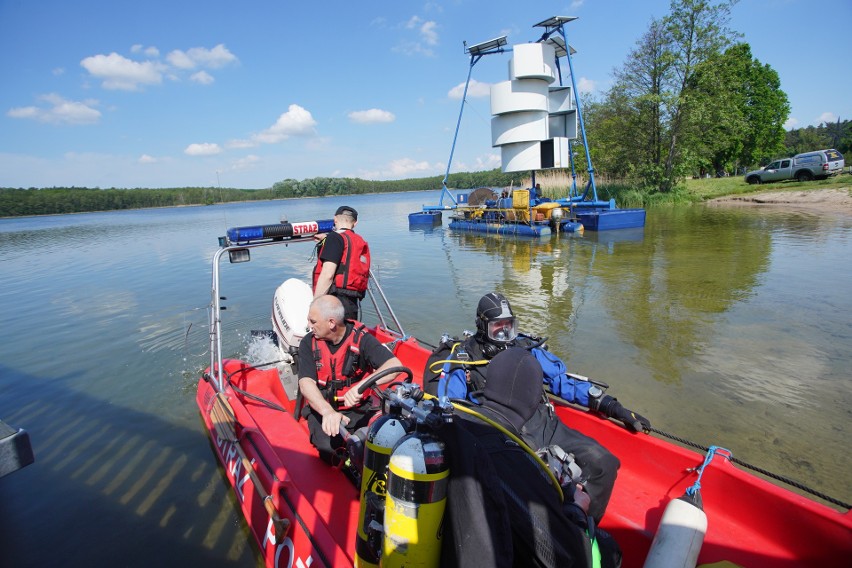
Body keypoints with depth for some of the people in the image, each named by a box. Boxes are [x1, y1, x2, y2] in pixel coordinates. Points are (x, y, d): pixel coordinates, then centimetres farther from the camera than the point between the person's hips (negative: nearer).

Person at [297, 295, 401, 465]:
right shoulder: (308, 343, -5)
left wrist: (362, 385, -40)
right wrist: (328, 412, -37)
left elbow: (395, 365, -23)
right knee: (331, 449, -26)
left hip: (359, 408, 0)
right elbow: (306, 383, -17)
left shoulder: (361, 338, -11)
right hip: (322, 410, 1)